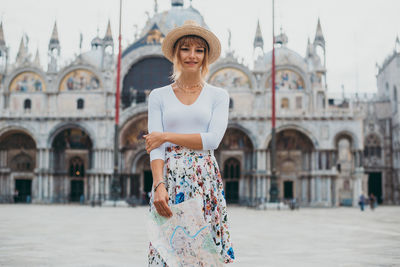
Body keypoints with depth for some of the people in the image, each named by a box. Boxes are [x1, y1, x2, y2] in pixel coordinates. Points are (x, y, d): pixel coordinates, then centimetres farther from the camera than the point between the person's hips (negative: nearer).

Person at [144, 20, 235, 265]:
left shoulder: (218, 96, 8)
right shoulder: (159, 96, 9)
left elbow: (213, 139, -7)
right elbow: (155, 147, -1)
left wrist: (167, 136, -7)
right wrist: (159, 185, -16)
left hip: (206, 179, 0)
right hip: (169, 178, 0)